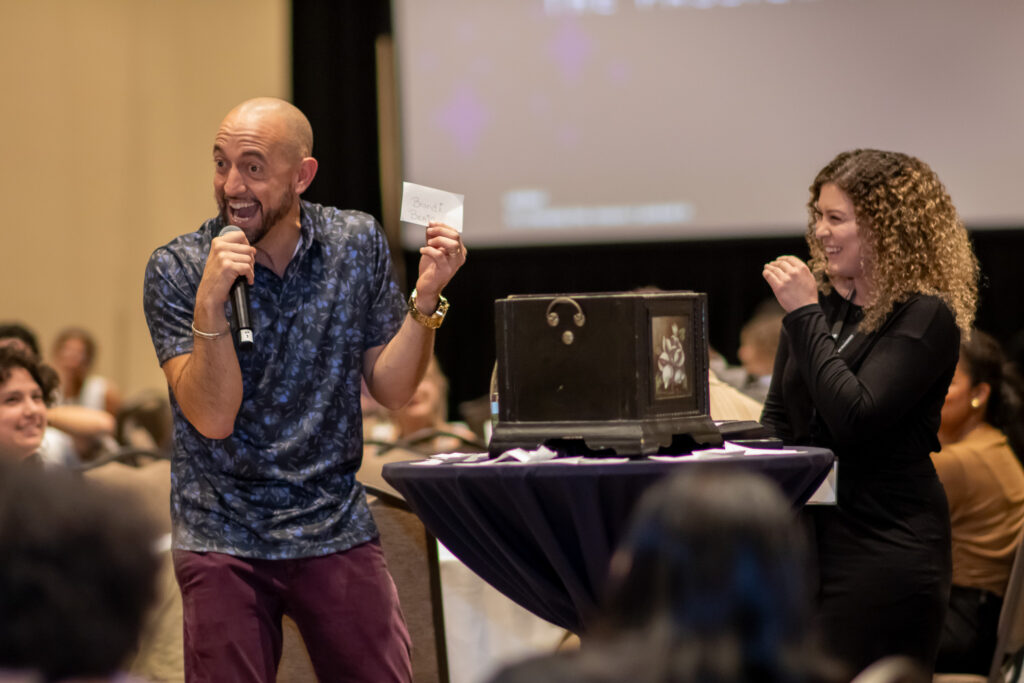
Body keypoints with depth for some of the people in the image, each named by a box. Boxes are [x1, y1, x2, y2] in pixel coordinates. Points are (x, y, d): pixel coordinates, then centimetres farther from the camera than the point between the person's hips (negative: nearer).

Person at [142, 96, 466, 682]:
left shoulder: (358, 244, 0)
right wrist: (210, 302, -28)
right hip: (224, 540, -2)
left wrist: (426, 299, -12)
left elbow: (390, 388, 3)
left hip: (339, 530, 2)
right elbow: (213, 417, -17)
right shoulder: (176, 271, -9)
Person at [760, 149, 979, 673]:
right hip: (810, 533, 7)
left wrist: (805, 315, -17)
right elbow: (777, 418, 18)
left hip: (886, 546, -7)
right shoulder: (823, 300, 11)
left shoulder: (925, 316, -10)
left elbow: (854, 418, -21)